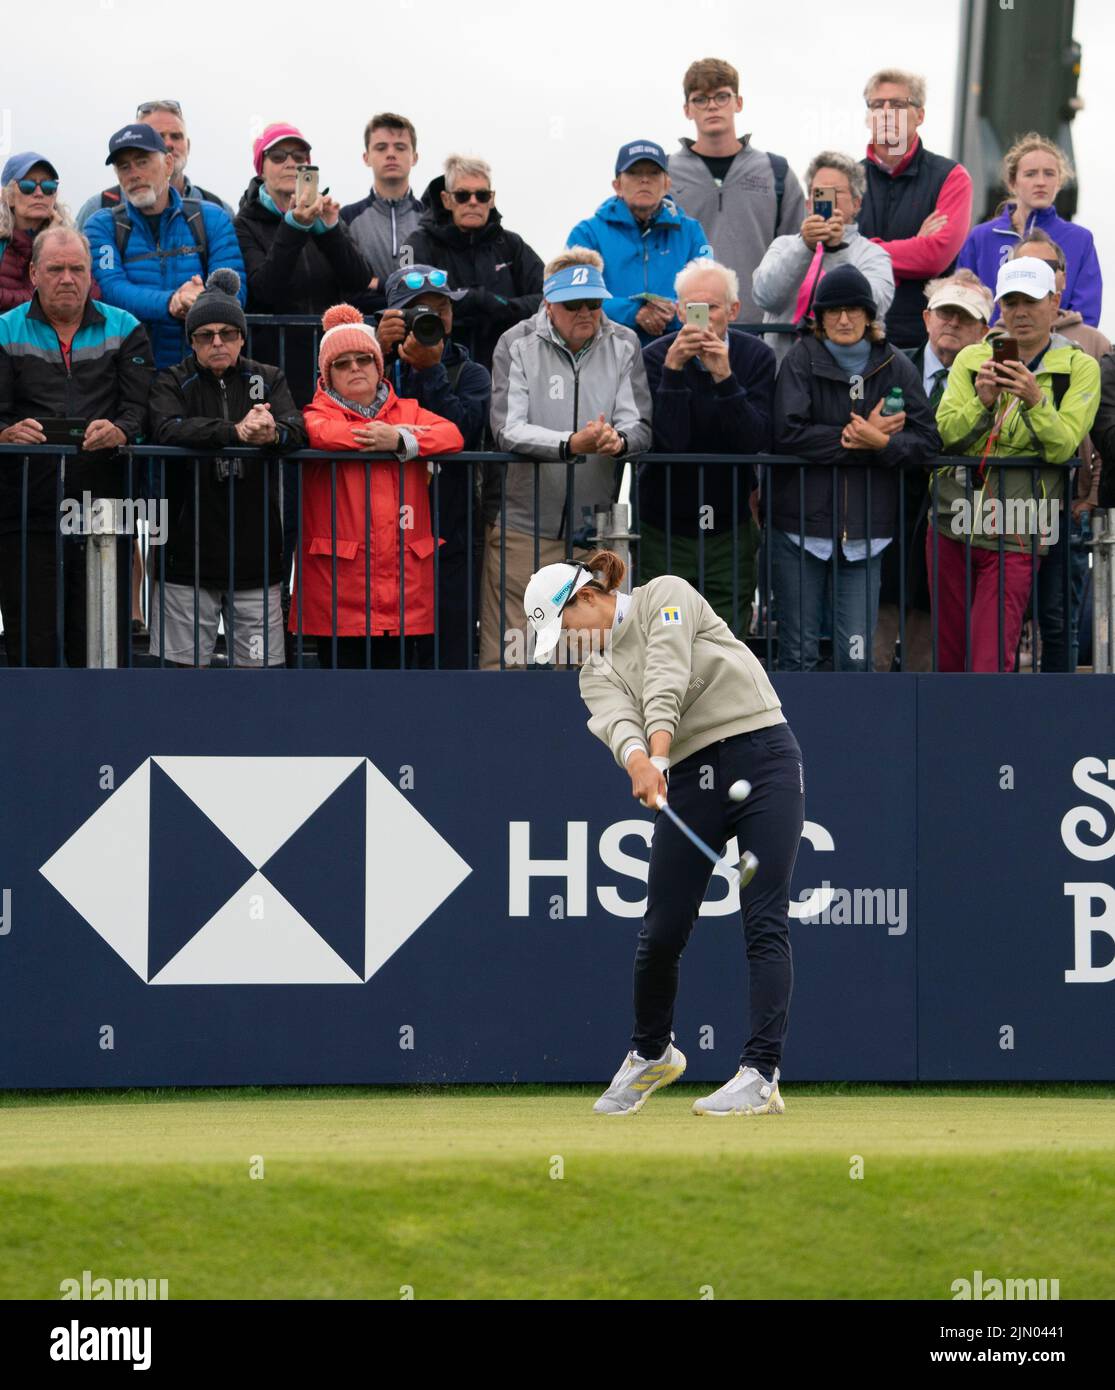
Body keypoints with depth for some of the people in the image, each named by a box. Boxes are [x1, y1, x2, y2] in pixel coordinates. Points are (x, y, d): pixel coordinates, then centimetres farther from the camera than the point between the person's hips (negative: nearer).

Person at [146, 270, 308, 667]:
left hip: (255, 556, 2)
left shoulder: (269, 380, 11)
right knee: (184, 664, -1)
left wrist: (272, 433, -30)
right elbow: (167, 429, -16)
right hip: (188, 556, -2)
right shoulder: (173, 382, 5)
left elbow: (297, 432, -6)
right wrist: (236, 431, -28)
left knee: (257, 664, 3)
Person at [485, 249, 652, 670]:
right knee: (508, 653, -7)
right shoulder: (517, 345, -2)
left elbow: (639, 427, -2)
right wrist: (571, 444, -30)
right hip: (524, 524, -3)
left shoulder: (623, 346, 6)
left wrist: (618, 441, -27)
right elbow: (507, 430, -14)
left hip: (595, 524, 3)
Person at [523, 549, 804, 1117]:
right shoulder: (596, 674, 14)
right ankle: (651, 1055, 25)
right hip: (692, 779, 5)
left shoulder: (666, 596, 2)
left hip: (762, 753, -5)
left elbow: (666, 682, -15)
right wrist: (638, 760, -32)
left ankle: (761, 1075, -17)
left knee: (765, 922, -12)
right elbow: (618, 721, -9)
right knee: (661, 931, 1)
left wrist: (659, 754, -30)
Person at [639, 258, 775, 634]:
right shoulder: (656, 358, -8)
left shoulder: (756, 357, -3)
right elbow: (670, 441, -20)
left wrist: (725, 378, -26)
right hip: (664, 529, -1)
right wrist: (673, 371, -28)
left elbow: (756, 442, -16)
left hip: (729, 531, 1)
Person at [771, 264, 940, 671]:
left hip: (865, 530, 1)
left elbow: (927, 440, 0)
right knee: (798, 653, 1)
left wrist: (882, 443, -20)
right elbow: (788, 434, -12)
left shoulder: (896, 367, 8)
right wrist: (861, 436, -12)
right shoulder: (801, 360, 1)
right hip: (800, 525, -1)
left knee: (855, 655, -3)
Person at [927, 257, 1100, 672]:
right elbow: (946, 434, -2)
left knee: (989, 664, -11)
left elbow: (1062, 447, -10)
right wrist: (982, 402, -20)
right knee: (949, 657, 9)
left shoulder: (1080, 368, 1)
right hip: (952, 524, 4)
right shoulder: (971, 359, 9)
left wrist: (1035, 400, -25)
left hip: (1016, 535, -4)